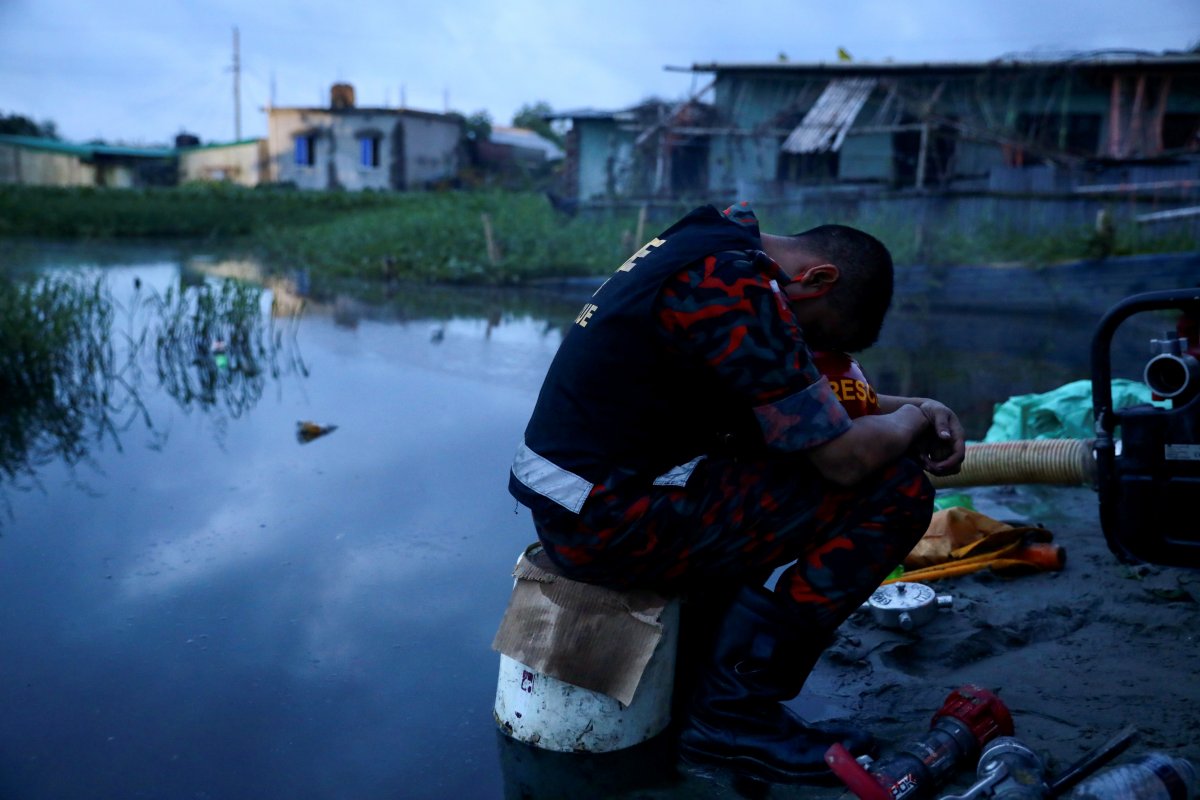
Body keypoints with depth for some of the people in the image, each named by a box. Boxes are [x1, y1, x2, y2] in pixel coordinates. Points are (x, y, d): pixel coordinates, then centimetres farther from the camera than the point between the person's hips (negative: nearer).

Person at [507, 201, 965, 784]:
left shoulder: (724, 238, 12)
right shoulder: (740, 290, -19)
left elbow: (811, 396, 23)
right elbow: (847, 459, -17)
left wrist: (909, 408, 12)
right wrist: (912, 421, 3)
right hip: (612, 526, -10)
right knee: (896, 492, -8)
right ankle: (735, 711, 0)